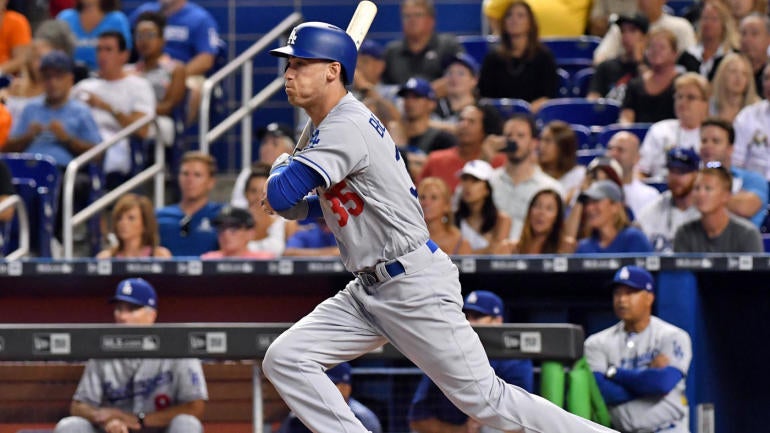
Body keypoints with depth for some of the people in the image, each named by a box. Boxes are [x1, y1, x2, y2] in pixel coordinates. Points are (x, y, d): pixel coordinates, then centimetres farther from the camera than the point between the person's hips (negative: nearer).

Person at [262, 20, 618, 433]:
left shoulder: (346, 127, -18)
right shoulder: (338, 124, 13)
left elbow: (281, 195, -26)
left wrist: (281, 169, -2)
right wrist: (302, 206, 7)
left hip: (415, 287, -10)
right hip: (368, 291, 10)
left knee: (485, 400, -6)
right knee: (284, 360, -2)